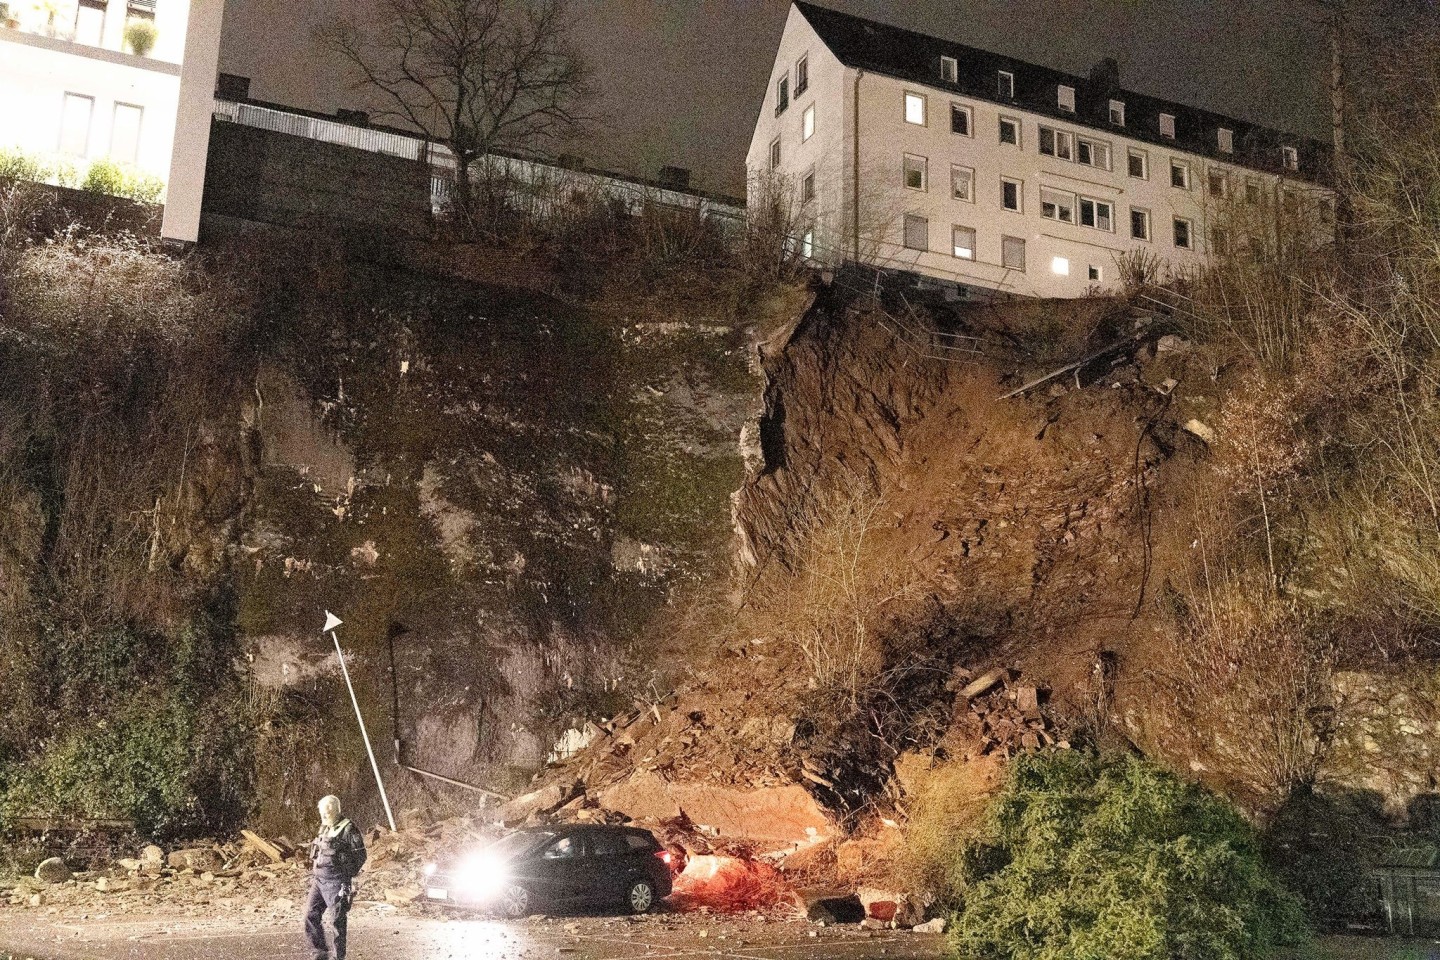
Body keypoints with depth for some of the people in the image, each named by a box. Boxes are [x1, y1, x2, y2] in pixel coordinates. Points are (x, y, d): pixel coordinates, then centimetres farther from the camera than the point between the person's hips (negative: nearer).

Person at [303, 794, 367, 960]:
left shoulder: (348, 830, -11)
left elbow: (361, 855, -11)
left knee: (337, 920, -2)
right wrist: (314, 873, 16)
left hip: (336, 882, -8)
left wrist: (348, 875, -10)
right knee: (311, 915, 4)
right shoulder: (324, 829, 14)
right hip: (319, 880, 8)